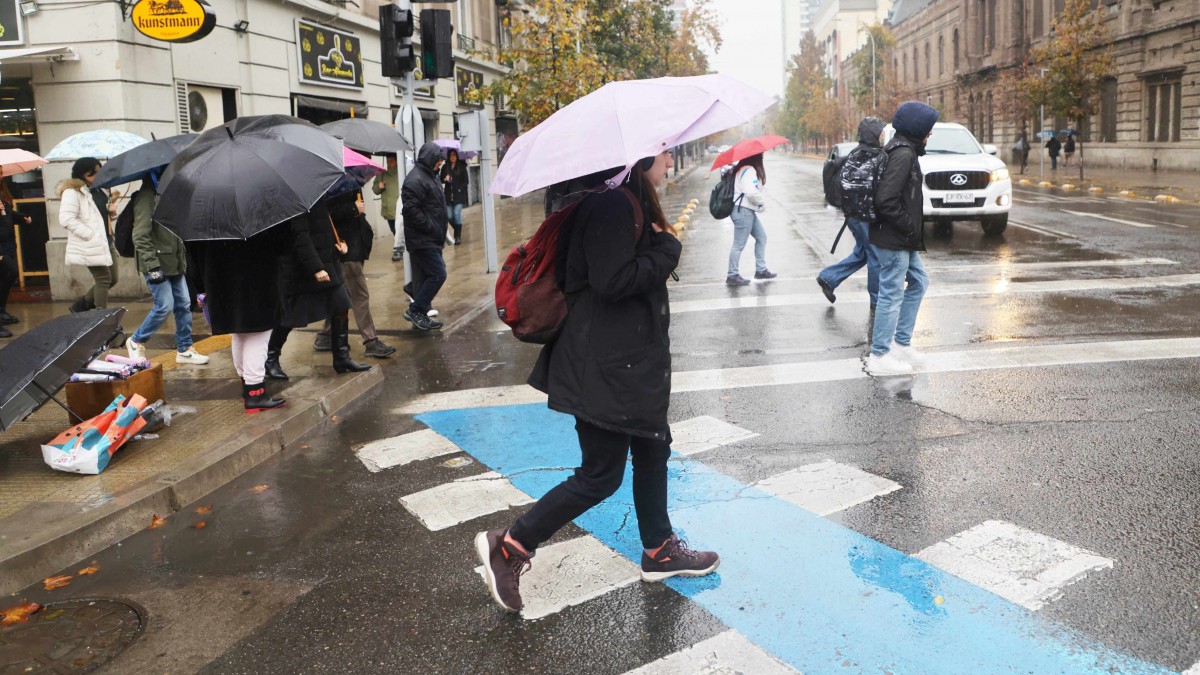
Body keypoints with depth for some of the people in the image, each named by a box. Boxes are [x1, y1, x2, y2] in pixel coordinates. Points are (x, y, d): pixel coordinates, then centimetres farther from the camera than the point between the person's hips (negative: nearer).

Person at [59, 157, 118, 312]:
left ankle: (82, 305, 28)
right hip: (91, 246, -9)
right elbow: (66, 219, -22)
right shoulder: (72, 192, -12)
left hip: (106, 242, 9)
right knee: (103, 279, -5)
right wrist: (90, 234, -23)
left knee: (112, 279, 12)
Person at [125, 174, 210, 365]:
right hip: (158, 263, -8)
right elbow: (140, 236, -20)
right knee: (165, 306, -7)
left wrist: (183, 259, 17)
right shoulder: (146, 196, -15)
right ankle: (136, 341, 14)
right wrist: (152, 265, -23)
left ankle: (184, 349, 18)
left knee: (183, 305, 8)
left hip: (175, 262, 8)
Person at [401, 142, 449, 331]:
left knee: (424, 276, 12)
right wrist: (430, 227, -20)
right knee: (438, 274, -11)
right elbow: (411, 209, -25)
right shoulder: (415, 180, -17)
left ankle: (420, 315, 18)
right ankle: (415, 310, -1)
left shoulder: (429, 176, 17)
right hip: (423, 239, -10)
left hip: (431, 239, 10)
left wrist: (439, 230, 16)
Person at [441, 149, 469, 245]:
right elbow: (441, 180, 8)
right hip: (448, 196, 3)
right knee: (449, 216, 0)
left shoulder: (462, 167, 0)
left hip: (459, 196, -3)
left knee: (457, 214, -11)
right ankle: (458, 232, 26)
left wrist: (460, 189, -12)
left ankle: (458, 236, -2)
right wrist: (445, 179, -13)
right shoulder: (445, 168, 7)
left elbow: (466, 181, -1)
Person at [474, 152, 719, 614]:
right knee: (601, 475, -2)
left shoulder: (632, 201, 13)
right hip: (607, 363, -11)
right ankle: (508, 548, 7)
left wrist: (660, 244, 2)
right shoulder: (612, 203, -19)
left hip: (634, 357, 11)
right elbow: (612, 281, -27)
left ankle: (659, 550, 35)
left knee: (652, 450, 20)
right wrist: (667, 248, -15)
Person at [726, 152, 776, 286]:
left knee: (761, 236, 17)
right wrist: (762, 203, -13)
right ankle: (732, 276, 3)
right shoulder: (748, 170, -19)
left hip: (748, 211, 11)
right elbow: (751, 192, -30)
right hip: (743, 211, -11)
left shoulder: (743, 169, 12)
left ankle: (760, 269, 24)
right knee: (739, 244, -4)